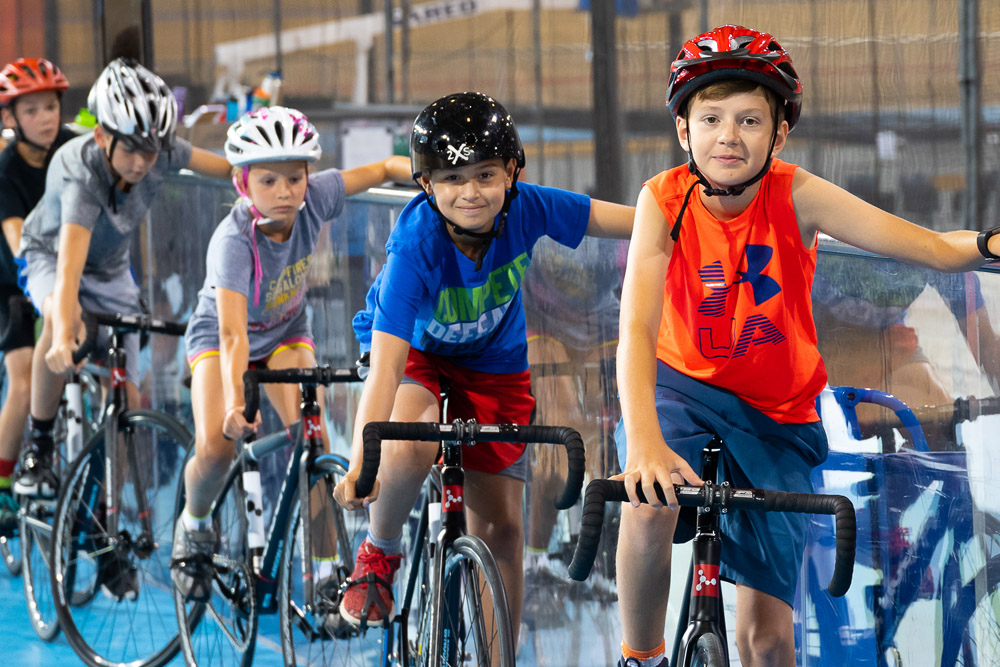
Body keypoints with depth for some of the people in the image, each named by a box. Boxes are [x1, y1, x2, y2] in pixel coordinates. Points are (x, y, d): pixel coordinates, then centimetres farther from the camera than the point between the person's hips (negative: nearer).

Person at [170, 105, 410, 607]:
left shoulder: (312, 199, -25)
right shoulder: (233, 241, -37)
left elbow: (384, 169, -10)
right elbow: (232, 332, -46)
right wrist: (235, 402, -58)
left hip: (287, 332, 3)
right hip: (219, 334, -3)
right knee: (215, 447, -22)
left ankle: (325, 563, -8)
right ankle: (194, 523, 11)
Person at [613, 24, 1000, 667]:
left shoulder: (796, 196, -19)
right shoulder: (665, 200, -19)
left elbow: (936, 248, -24)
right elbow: (637, 329, -30)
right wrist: (643, 441, -47)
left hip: (775, 416, 1)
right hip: (683, 382, -1)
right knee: (649, 504, -33)